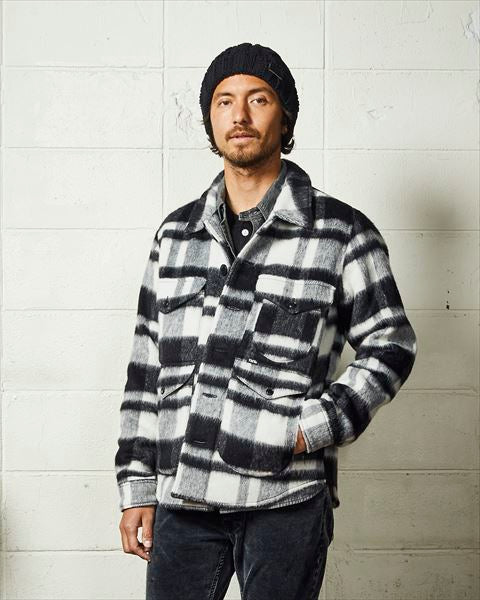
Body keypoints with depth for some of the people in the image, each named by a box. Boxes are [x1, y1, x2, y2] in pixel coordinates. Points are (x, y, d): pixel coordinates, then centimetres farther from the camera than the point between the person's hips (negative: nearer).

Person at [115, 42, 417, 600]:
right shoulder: (175, 233, 11)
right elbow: (146, 367, 12)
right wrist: (137, 487, 9)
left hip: (285, 499, -3)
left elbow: (390, 345, 3)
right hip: (180, 497, 3)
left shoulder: (342, 232, 1)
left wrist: (313, 428, -9)